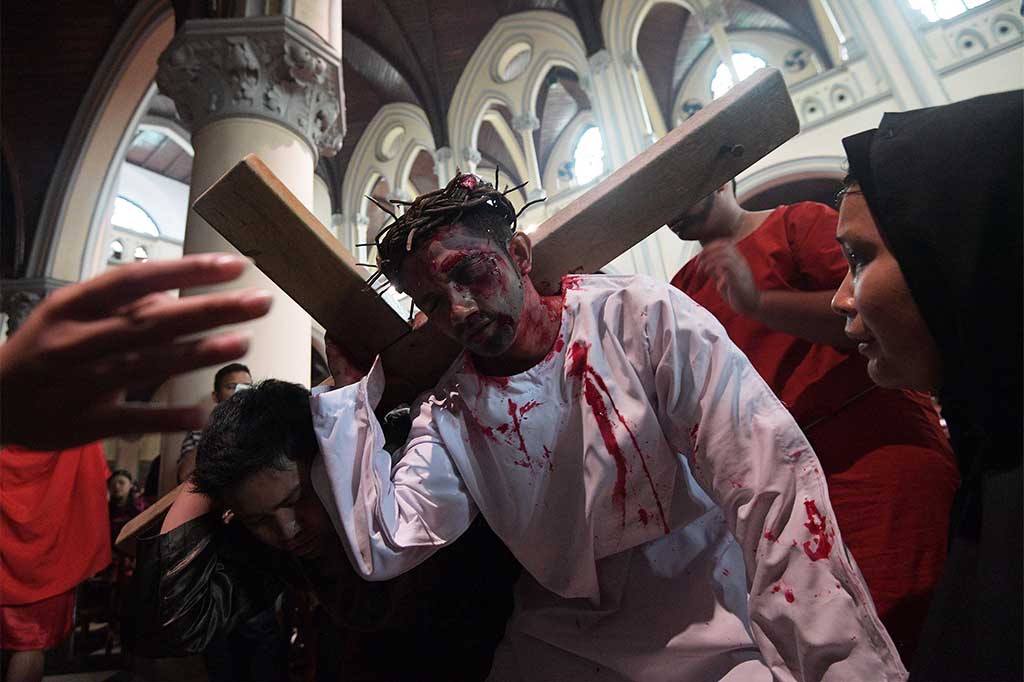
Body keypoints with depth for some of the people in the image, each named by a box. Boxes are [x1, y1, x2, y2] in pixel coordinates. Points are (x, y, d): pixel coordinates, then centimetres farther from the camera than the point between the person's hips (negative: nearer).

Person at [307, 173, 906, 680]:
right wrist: (353, 390, -9)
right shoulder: (450, 412, -4)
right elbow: (382, 548, -13)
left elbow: (774, 480, -18)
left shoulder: (642, 319, -15)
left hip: (714, 627, -2)